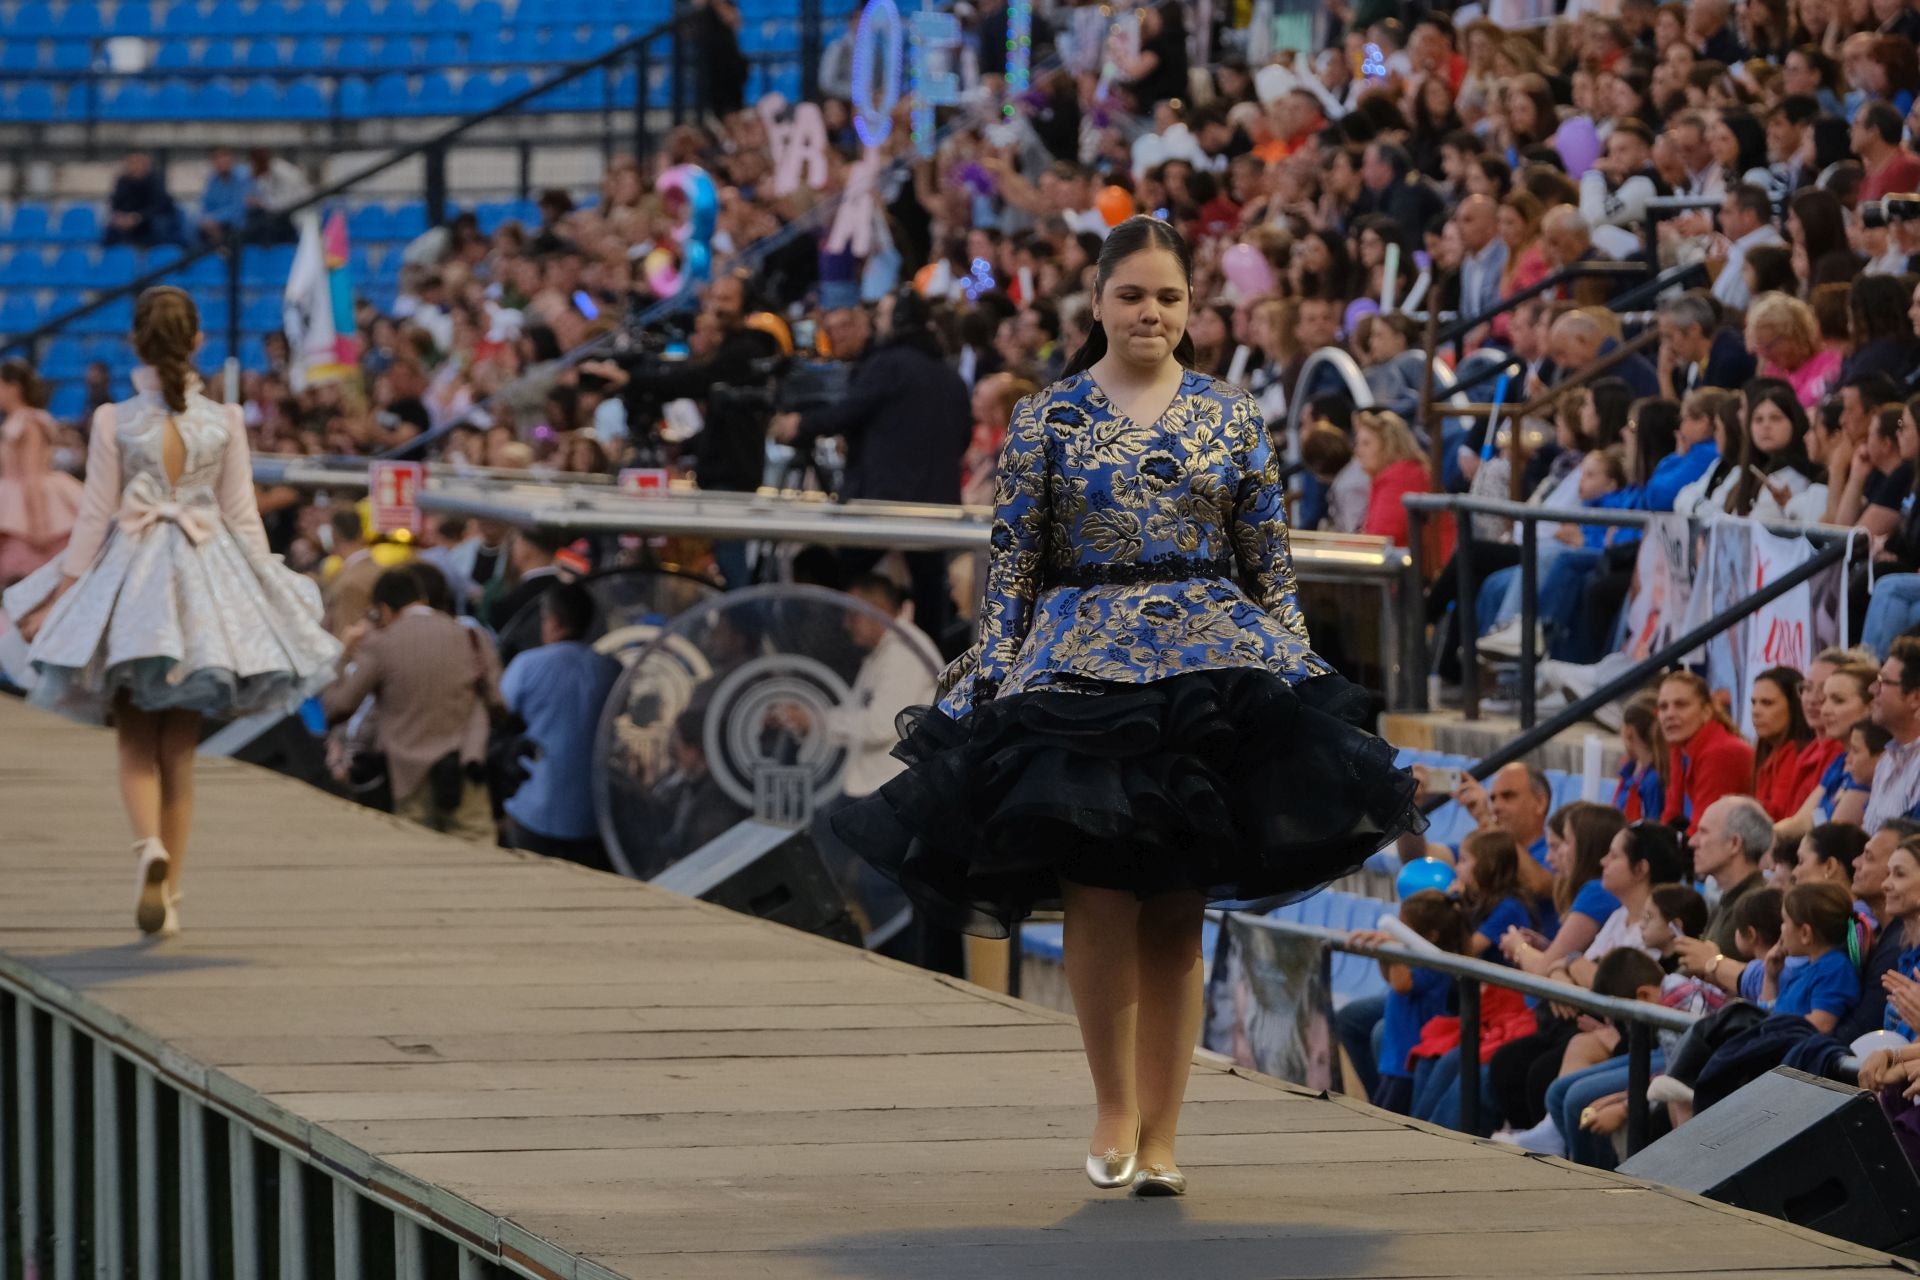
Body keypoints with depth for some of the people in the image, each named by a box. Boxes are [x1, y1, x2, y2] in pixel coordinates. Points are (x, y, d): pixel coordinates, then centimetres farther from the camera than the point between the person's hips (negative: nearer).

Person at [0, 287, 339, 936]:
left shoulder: (114, 421, -7)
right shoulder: (225, 421, -3)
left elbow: (95, 516, -4)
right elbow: (243, 516, 3)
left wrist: (62, 590, 5)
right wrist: (268, 587, 14)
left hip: (129, 581, -2)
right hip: (204, 577, 2)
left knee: (136, 746, 5)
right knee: (179, 752, 10)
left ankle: (150, 846, -24)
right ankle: (169, 895, 10)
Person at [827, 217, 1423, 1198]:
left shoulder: (1230, 417, 9)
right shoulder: (1046, 420, 5)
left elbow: (1272, 563, 11)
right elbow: (1011, 564, 3)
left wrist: (1296, 671, 5)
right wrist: (995, 681, -4)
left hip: (1213, 671, 1)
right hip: (1080, 671, -1)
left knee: (1177, 913, 1)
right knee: (1101, 900, -9)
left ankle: (1160, 1134, 7)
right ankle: (1115, 1109, 8)